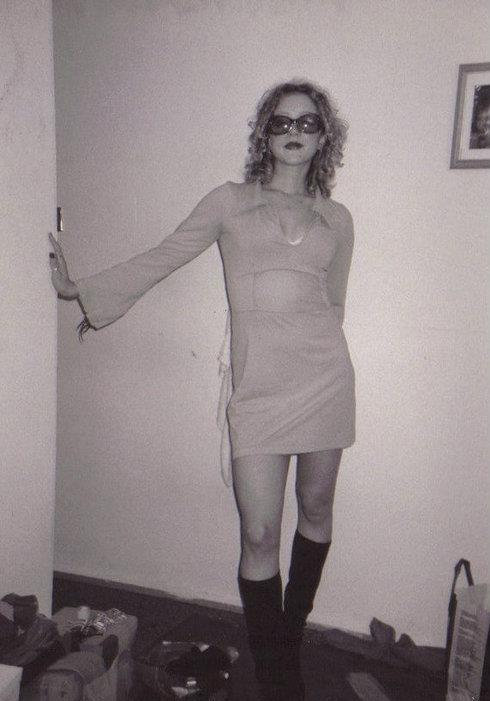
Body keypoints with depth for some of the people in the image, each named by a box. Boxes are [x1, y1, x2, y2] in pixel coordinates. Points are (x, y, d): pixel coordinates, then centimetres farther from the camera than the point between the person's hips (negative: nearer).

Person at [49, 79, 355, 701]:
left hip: (324, 374, 3)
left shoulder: (337, 219, 13)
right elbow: (160, 259, 7)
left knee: (316, 508, 13)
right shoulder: (228, 202, 8)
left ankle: (291, 633, 38)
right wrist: (83, 289, 4)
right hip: (257, 384, -2)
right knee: (259, 533, -5)